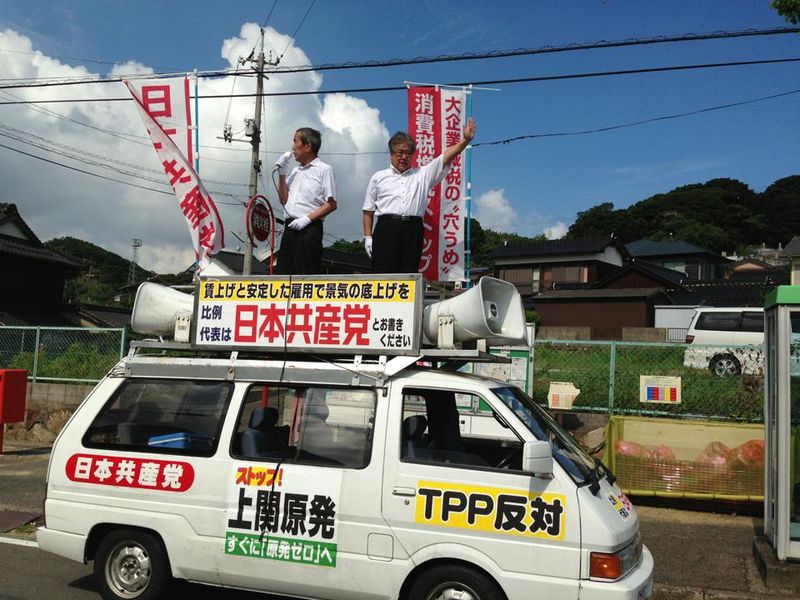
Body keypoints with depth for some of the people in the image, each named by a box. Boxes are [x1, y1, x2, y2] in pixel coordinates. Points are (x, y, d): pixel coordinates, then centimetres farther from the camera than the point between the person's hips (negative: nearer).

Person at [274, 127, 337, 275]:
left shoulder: (323, 169, -3)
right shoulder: (295, 171, 19)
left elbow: (331, 204, -8)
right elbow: (284, 200, 20)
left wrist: (307, 218, -16)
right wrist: (282, 174, 10)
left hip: (310, 229, -7)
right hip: (291, 228, 7)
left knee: (305, 277, -7)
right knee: (283, 273, 5)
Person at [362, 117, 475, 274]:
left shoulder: (423, 174, 19)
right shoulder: (378, 178, 17)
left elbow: (447, 156, 9)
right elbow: (368, 210, 14)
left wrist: (465, 139, -5)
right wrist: (368, 237, 4)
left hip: (413, 230, 2)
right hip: (386, 229, -2)